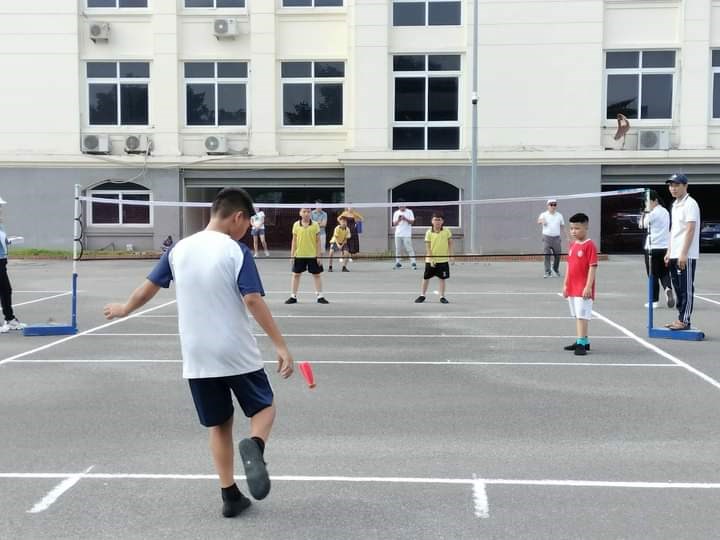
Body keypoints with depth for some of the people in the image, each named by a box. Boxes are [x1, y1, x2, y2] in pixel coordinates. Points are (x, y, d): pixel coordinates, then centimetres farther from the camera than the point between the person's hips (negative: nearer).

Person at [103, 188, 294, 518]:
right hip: (237, 353, -4)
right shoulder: (236, 252, -11)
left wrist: (124, 309, 32)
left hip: (197, 357, 4)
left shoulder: (180, 249, 4)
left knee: (219, 424, 16)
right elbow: (254, 302, -20)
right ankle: (253, 447, -19)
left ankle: (230, 496, 15)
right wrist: (280, 346, -19)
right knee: (264, 408, 13)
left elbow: (149, 287, 13)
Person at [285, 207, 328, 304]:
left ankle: (320, 296, 14)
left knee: (316, 275, 5)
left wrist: (318, 255, -4)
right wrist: (292, 254, 2)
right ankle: (293, 297, 18)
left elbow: (318, 241, 0)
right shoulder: (296, 225, 1)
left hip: (313, 255, -1)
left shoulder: (315, 225, -2)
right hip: (299, 255, 1)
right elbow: (294, 241, 6)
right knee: (296, 274, 7)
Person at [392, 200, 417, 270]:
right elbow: (394, 224, 7)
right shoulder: (396, 213, 10)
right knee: (398, 249, 5)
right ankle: (397, 263, 12)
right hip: (398, 234, 4)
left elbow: (412, 222, -4)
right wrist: (398, 220, -12)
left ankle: (413, 263, -10)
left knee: (409, 248, -10)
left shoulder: (409, 212, 1)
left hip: (407, 234, -4)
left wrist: (405, 219, -19)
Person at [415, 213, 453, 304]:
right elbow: (428, 247, -6)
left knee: (442, 278, 4)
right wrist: (431, 259, -12)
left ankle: (442, 297, 15)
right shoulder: (429, 232, -6)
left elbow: (450, 244, 6)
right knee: (426, 278, 7)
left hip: (443, 260, 0)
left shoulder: (447, 231, -2)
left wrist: (450, 256, 0)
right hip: (431, 260, 0)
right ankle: (422, 295, 21)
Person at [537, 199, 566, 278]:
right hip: (547, 237, -3)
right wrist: (541, 220, -47)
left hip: (556, 238, 3)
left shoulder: (559, 215, 8)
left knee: (557, 255, 7)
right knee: (547, 255, -5)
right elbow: (539, 220, -22)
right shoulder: (544, 215, -2)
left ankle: (556, 270, 29)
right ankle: (547, 272, 0)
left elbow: (562, 226, 16)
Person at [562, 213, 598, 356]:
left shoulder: (589, 245, -12)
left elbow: (593, 267, -16)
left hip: (583, 289, -8)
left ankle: (581, 343, -6)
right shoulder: (572, 245, 12)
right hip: (572, 288, 8)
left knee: (582, 316, -8)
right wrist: (565, 285, 15)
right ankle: (582, 341, 26)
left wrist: (588, 286, -20)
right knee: (577, 316, 16)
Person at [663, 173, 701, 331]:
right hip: (674, 255, 8)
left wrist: (683, 254, -20)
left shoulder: (690, 204, -10)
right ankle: (680, 319, 17)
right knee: (678, 289, 11)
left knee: (686, 289, -4)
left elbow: (690, 230, -16)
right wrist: (669, 252, 18)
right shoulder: (675, 205, 16)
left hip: (686, 256, -8)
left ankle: (684, 321, 0)